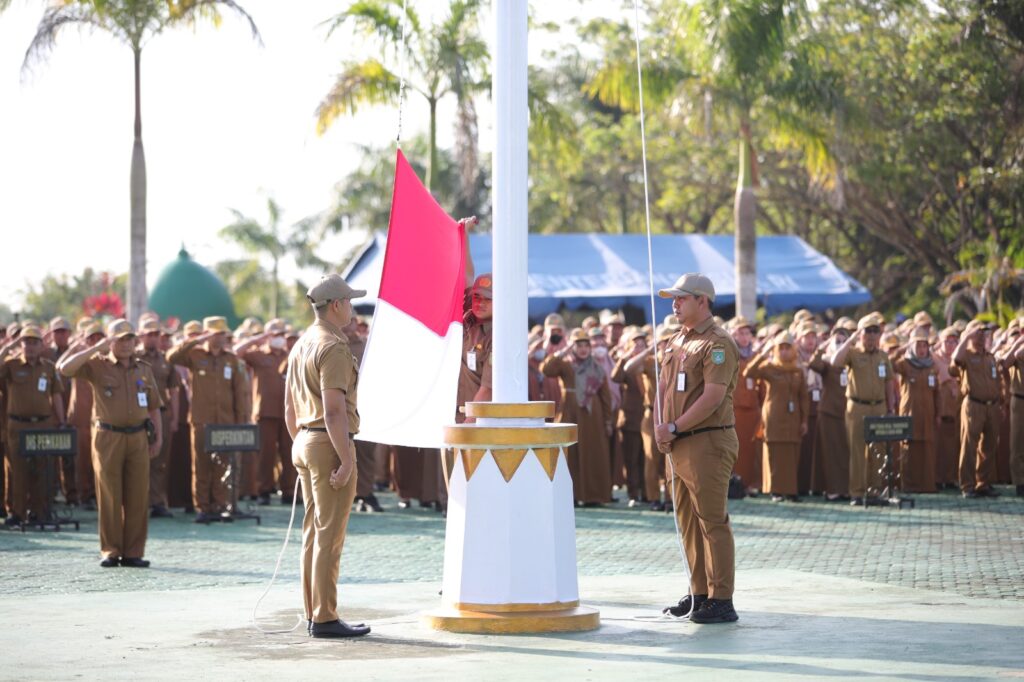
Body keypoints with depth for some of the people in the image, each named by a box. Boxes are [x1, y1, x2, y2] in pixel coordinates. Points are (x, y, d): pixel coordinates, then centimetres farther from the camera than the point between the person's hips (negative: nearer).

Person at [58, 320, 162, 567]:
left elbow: (154, 406, 17)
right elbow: (65, 368, -16)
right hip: (108, 437, -3)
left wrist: (158, 436, 7)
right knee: (109, 496, -1)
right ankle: (111, 551, 5)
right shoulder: (97, 365, 1)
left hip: (138, 437, 3)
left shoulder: (144, 369, 13)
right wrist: (96, 348, -16)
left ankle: (133, 553, 7)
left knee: (137, 497, 2)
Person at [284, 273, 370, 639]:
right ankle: (325, 619, -6)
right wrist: (346, 458, -21)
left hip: (305, 444, 10)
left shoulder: (301, 345, 14)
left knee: (313, 532, 12)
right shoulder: (333, 347, -15)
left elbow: (290, 407, 19)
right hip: (330, 444, -10)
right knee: (329, 535, -7)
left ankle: (313, 614, 15)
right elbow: (333, 409, -22)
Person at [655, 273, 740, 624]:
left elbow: (712, 397, -19)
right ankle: (699, 593, 21)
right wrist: (661, 429, 2)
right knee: (688, 521, 13)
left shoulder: (718, 344, -11)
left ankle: (721, 601, -6)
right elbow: (665, 388, 19)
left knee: (713, 522, -8)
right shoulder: (677, 342, 17)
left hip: (707, 443, -9)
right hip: (679, 446, 9)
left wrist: (674, 428, -16)